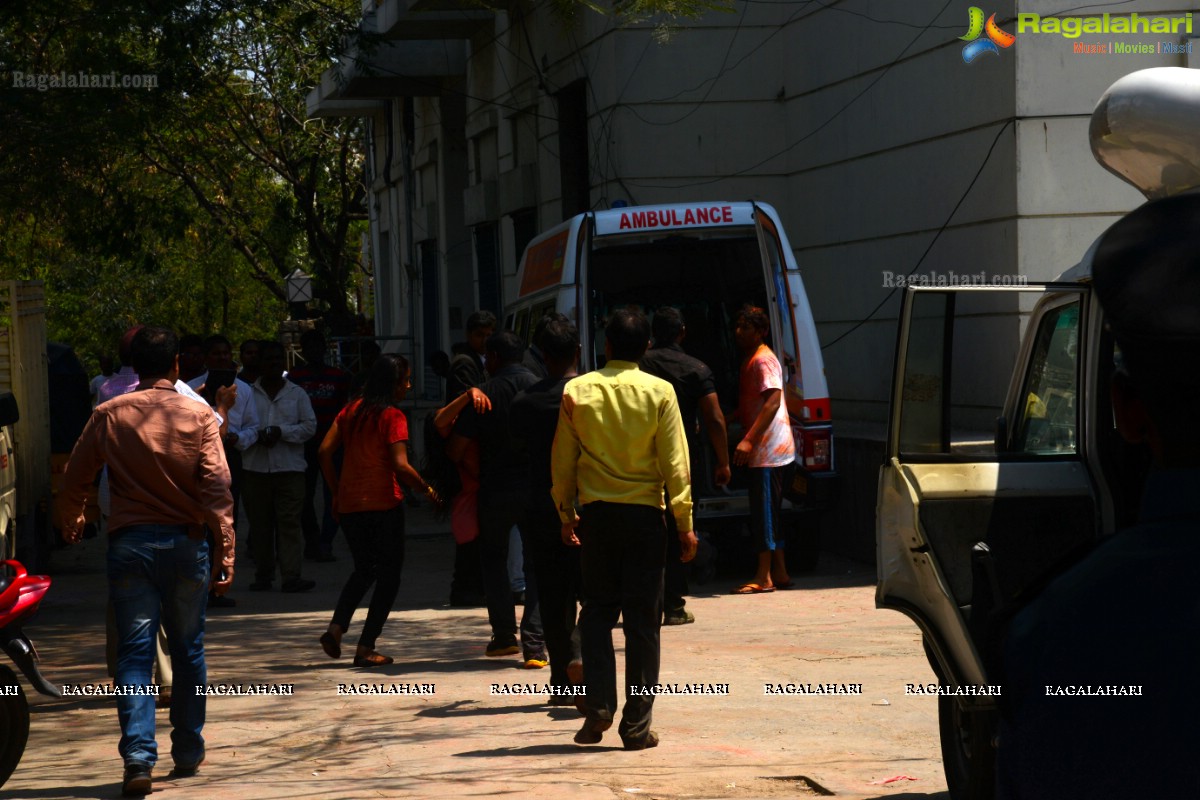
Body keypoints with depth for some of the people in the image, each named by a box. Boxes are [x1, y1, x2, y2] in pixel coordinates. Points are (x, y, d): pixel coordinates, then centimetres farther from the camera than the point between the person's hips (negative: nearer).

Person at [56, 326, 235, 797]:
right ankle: (188, 752, 22)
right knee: (188, 650, 14)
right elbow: (217, 487, -10)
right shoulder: (198, 416, -3)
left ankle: (138, 756, -14)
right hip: (184, 544, 0)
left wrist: (69, 519, 26)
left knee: (135, 651, 0)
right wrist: (225, 551, -8)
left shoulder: (109, 416, 0)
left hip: (129, 544, 0)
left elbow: (76, 476, 7)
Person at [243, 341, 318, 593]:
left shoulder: (297, 394, 10)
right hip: (256, 468, 1)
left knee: (289, 522, -8)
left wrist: (281, 432, -10)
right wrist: (258, 436, -13)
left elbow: (310, 426, 4)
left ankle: (291, 576, -11)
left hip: (289, 467, -1)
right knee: (260, 523, 4)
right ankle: (263, 575, 13)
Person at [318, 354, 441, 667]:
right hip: (383, 505, -6)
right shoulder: (392, 416, -11)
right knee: (389, 573, 7)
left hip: (349, 504, 6)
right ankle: (366, 647, 3)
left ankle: (336, 627, 1)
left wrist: (336, 492, 12)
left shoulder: (352, 410, 7)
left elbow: (325, 451, 5)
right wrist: (428, 490, -6)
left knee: (364, 569, 21)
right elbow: (400, 466, -19)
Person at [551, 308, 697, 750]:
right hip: (645, 514, -1)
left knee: (598, 611, 13)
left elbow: (562, 461, 5)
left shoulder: (577, 391, -1)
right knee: (642, 619, 3)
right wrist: (685, 523, 1)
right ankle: (637, 725, 4)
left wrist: (566, 513, 17)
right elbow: (675, 463, -5)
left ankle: (598, 706, 0)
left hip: (597, 514, 1)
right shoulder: (659, 392, -6)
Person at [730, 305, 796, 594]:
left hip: (769, 449, -10)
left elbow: (773, 400, -24)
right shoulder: (750, 360, 18)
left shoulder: (763, 361, -14)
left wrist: (749, 440, -28)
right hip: (762, 449, 10)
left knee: (764, 510, -8)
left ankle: (764, 577, -6)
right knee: (768, 511, 12)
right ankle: (779, 573, 17)